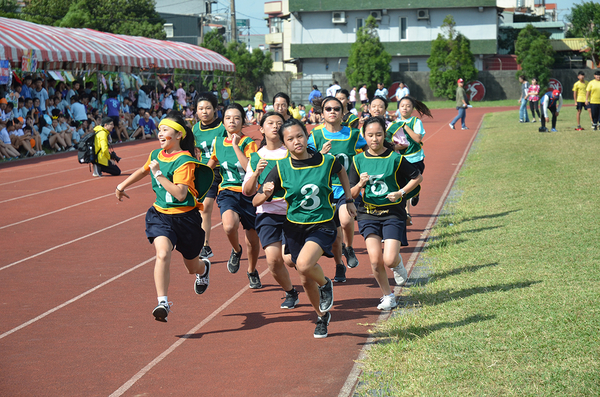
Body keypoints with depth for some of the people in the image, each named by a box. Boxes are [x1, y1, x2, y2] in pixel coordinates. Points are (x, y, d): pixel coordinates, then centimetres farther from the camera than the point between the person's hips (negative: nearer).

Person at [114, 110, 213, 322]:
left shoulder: (184, 162, -17)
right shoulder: (155, 155, 4)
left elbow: (180, 194, -27)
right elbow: (143, 171, 28)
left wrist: (159, 174, -26)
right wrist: (122, 185, 36)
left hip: (185, 217, -4)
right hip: (160, 215, 4)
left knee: (192, 267, 16)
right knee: (162, 253, -26)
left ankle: (204, 268, 55)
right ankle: (163, 302, -27)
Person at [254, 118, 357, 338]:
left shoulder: (326, 161, -10)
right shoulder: (281, 168, -11)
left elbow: (341, 171, 15)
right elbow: (256, 201, -8)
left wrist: (349, 199, 16)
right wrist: (266, 193, -30)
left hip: (322, 226, -2)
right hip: (294, 227, 2)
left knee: (304, 265, -28)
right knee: (306, 280, 11)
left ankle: (325, 284, 6)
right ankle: (322, 316, 39)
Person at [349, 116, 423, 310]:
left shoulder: (395, 158, -5)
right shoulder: (359, 160, 1)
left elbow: (418, 177, 6)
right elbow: (351, 194, 4)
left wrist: (401, 193, -7)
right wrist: (360, 184, -17)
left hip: (393, 213, -2)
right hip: (368, 213, 2)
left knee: (389, 260, -14)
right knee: (375, 260, -11)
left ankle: (398, 263, 25)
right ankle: (387, 295, 13)